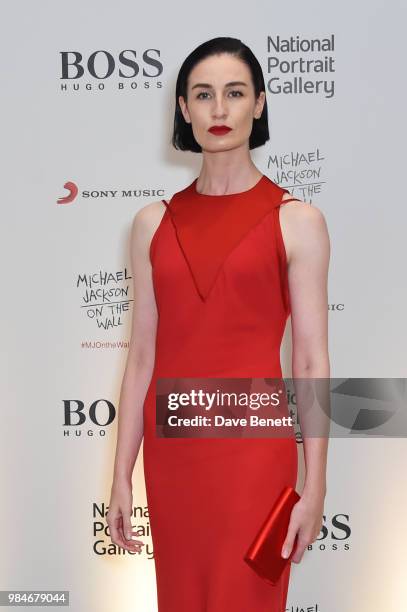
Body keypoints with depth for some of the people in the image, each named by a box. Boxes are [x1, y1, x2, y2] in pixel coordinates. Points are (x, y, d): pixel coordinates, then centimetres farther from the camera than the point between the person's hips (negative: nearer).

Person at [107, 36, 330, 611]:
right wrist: (121, 477, 5)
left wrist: (314, 487, -6)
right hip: (170, 446, 4)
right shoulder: (153, 222, 5)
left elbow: (311, 362, -4)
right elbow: (142, 357, 5)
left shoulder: (296, 220, -3)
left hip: (252, 447, -3)